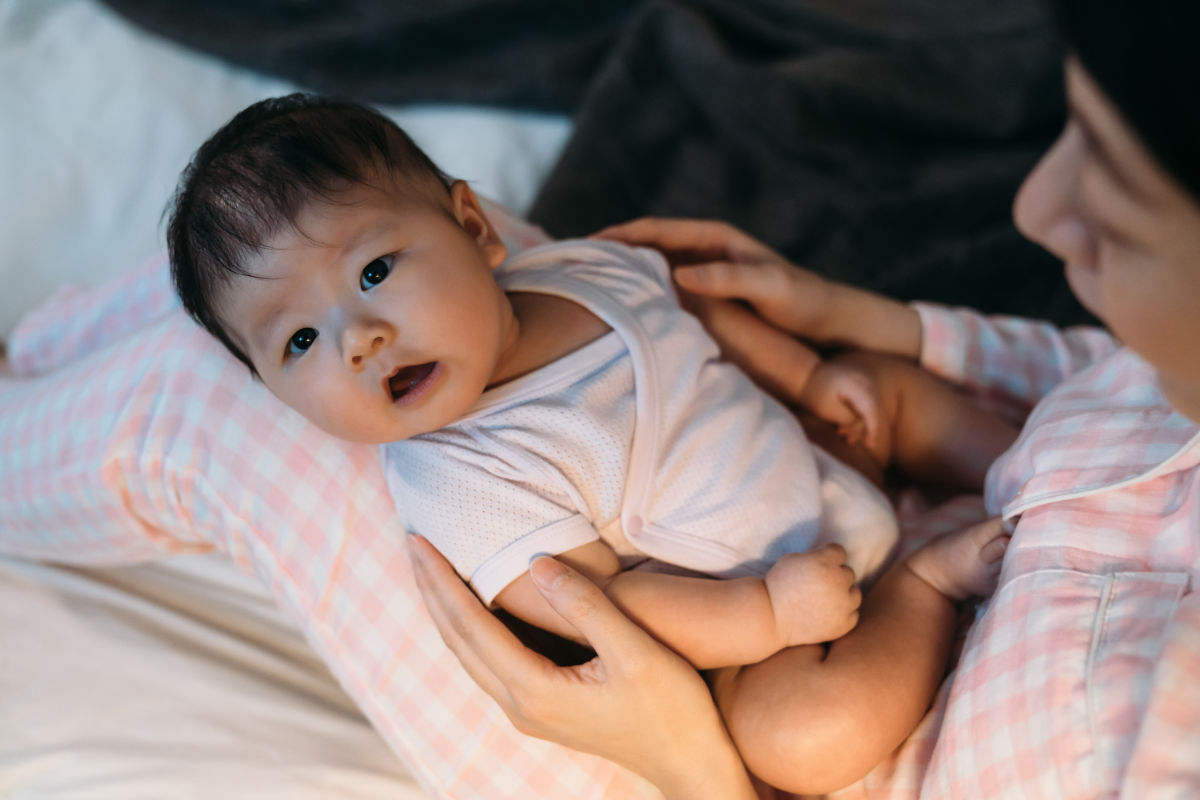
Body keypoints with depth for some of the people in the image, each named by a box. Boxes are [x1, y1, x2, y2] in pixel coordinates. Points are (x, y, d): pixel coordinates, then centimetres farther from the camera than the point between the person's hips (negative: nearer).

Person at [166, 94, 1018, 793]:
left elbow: (705, 312, 14)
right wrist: (770, 609, -33)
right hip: (745, 614, -6)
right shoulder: (458, 483, -28)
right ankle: (931, 578, -10)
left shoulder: (587, 267, -7)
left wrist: (814, 371, 6)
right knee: (797, 727, -32)